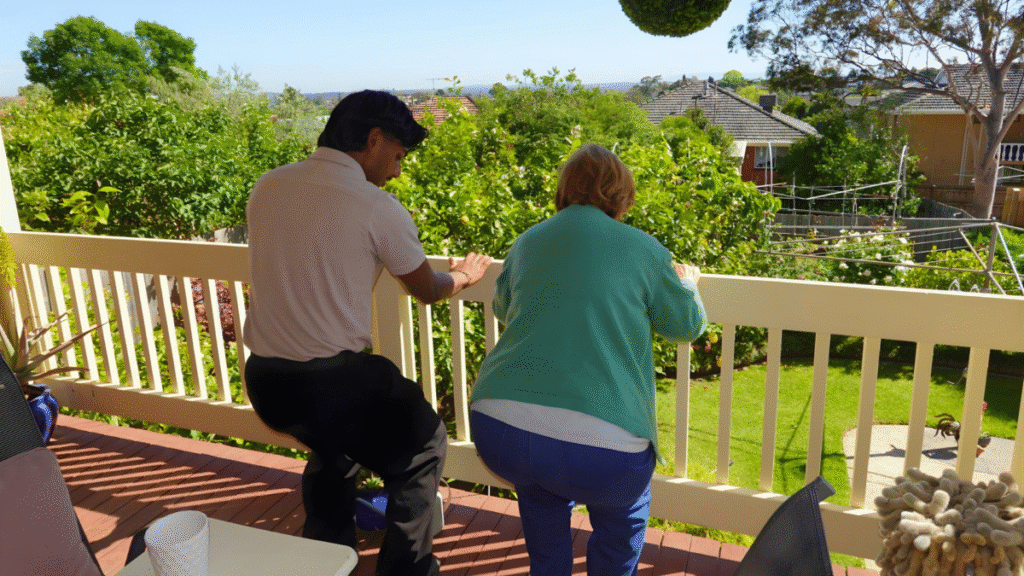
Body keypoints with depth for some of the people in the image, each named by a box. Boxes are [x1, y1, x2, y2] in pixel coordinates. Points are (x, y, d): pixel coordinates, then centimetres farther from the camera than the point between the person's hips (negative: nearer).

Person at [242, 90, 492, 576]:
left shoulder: (266, 187, 5)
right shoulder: (378, 208, -12)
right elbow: (427, 290, 2)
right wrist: (461, 275, 24)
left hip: (263, 380, 7)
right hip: (333, 381, -7)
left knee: (332, 446, 35)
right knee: (422, 449, 19)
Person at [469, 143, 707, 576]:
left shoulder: (526, 243, 16)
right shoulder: (644, 250, 7)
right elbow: (687, 327, 21)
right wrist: (686, 281, 42)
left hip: (499, 430, 4)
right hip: (598, 444, -3)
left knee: (541, 498, 37)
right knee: (623, 513, 31)